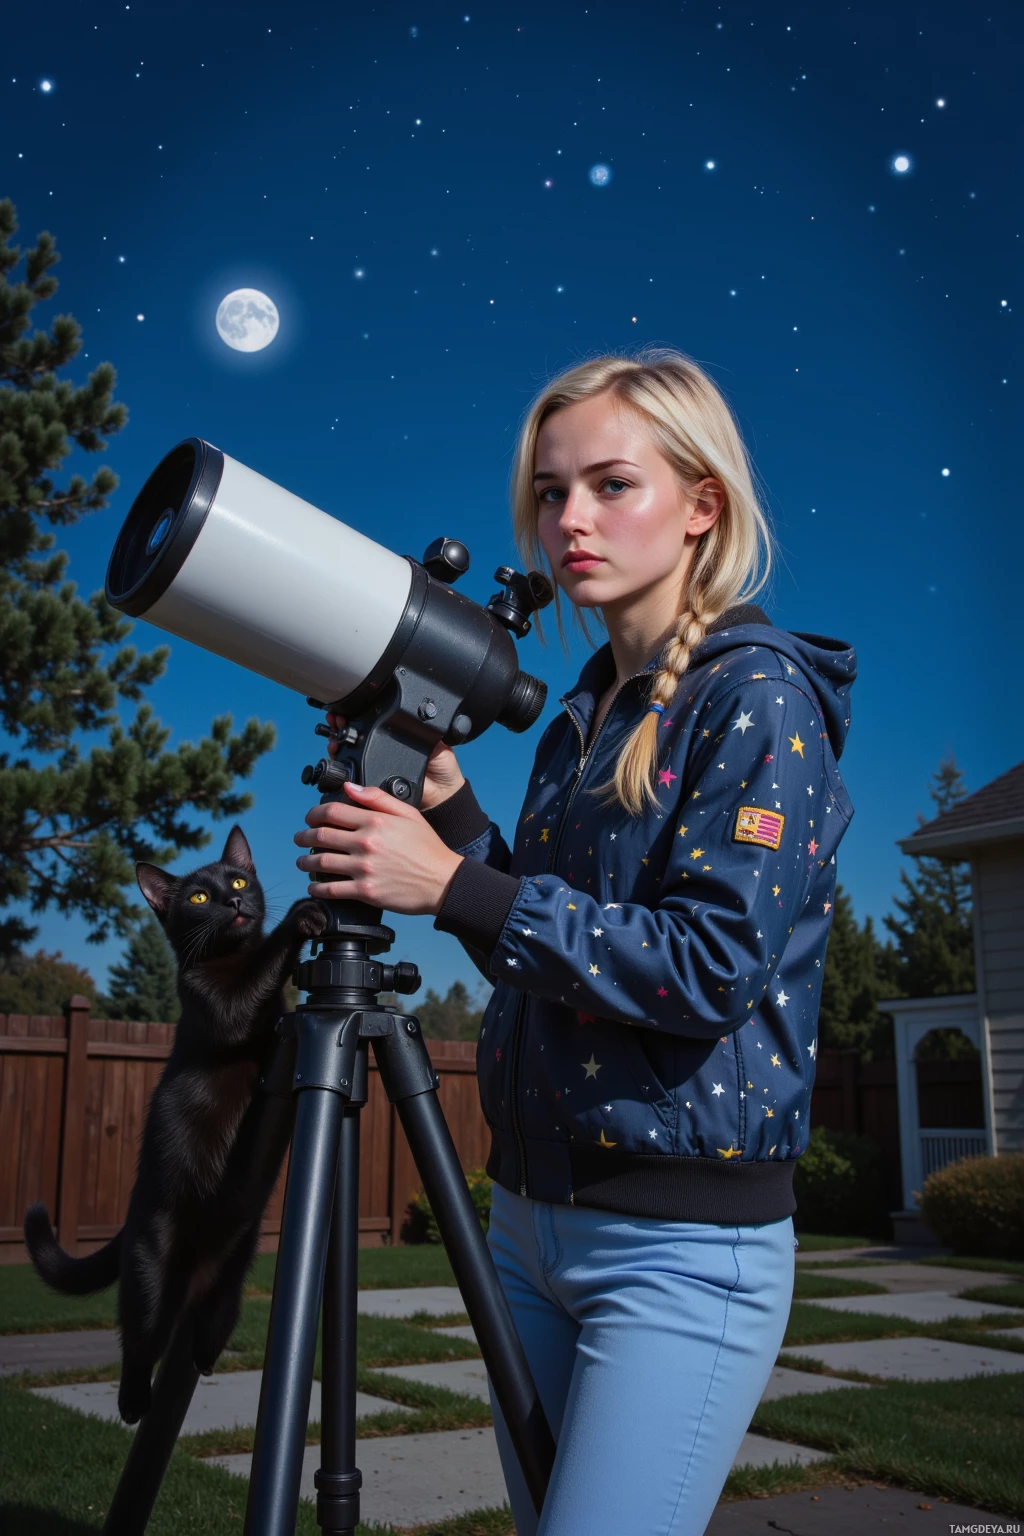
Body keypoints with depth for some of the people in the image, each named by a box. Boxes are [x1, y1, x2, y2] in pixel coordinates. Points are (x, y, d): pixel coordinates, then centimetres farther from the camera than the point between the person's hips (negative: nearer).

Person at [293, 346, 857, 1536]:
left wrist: (456, 887, -22)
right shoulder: (582, 712, 11)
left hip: (684, 1245, -8)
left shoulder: (760, 696, -12)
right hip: (530, 1215, 8)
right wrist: (447, 804, 1)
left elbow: (713, 967, -21)